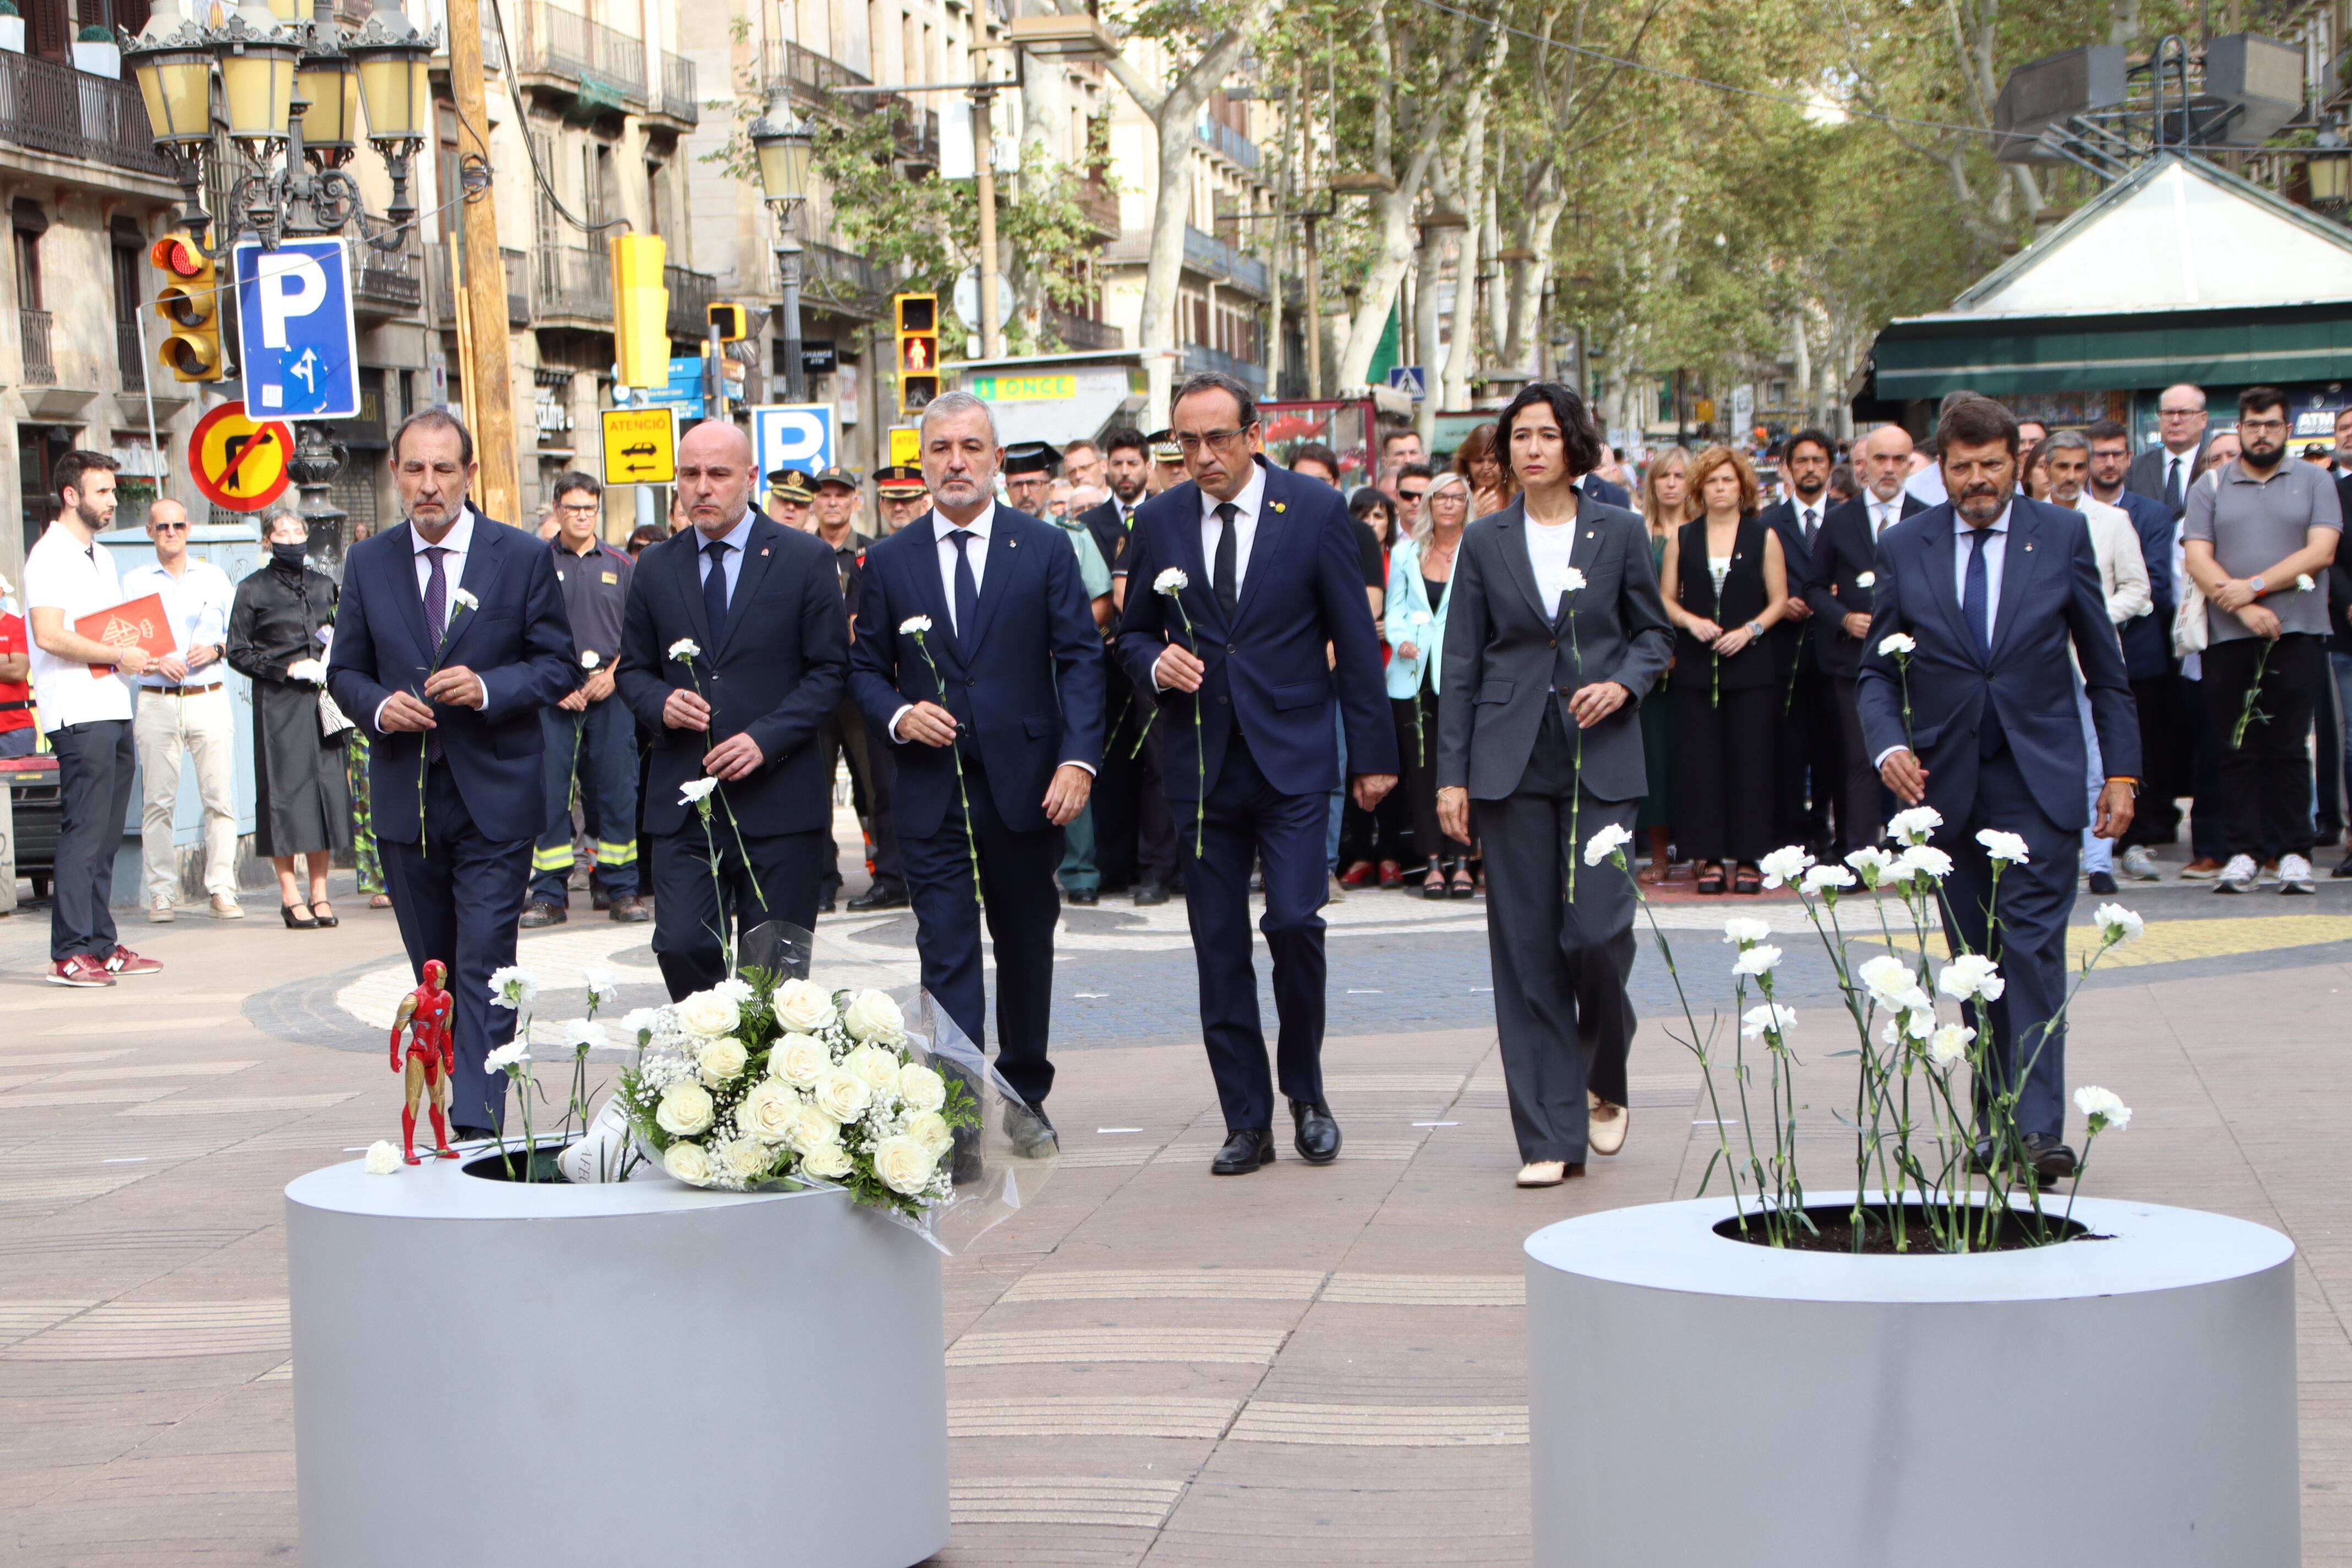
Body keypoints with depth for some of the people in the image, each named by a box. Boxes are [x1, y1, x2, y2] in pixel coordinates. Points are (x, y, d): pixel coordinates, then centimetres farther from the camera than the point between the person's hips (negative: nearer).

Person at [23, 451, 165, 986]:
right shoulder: (50, 555, -8)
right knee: (83, 834, -11)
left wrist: (141, 655, 8)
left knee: (106, 838, 10)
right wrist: (118, 656, -15)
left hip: (114, 710, 9)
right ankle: (70, 954, -10)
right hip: (79, 714, -9)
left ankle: (102, 946, 14)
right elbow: (49, 635, -19)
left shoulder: (100, 557, 21)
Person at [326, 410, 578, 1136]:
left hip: (495, 797, -3)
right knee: (434, 972, 13)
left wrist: (489, 688, -17)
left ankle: (478, 1125, -12)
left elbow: (559, 665, 0)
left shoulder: (523, 557, -1)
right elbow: (345, 671, 11)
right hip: (404, 797, 3)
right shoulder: (367, 563, 7)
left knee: (484, 967, -10)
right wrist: (378, 706, -11)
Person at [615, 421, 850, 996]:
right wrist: (661, 704, -7)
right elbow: (633, 669, 17)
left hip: (778, 796, -2)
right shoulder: (656, 568, 12)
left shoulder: (806, 559, 2)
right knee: (680, 948, -7)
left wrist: (767, 738, -14)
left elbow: (830, 670, -1)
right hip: (682, 802, 2)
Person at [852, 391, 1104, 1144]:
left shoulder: (1045, 548, 2)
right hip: (931, 791, 0)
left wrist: (1078, 758, -13)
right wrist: (898, 715, -11)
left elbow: (1081, 657, -1)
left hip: (1025, 785, 0)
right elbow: (866, 668, 11)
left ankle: (1025, 1094, 30)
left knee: (1027, 946, 13)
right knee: (947, 955, -5)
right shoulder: (889, 561, 5)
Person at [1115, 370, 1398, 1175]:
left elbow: (1354, 639, 1)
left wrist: (1373, 753, 0)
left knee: (1294, 922, -12)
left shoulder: (1317, 511, -1)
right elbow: (1133, 632, 16)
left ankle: (1306, 1094, 10)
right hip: (1200, 763, 3)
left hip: (1292, 755, -3)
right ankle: (1247, 1121, 12)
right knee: (1219, 945, 3)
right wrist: (1157, 664, -8)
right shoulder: (1158, 522, 5)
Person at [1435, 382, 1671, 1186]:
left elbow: (1654, 632, 13)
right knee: (1526, 947, -1)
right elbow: (1461, 664, 6)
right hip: (1512, 759, 1)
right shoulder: (1484, 542, 6)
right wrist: (1452, 773, 1)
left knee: (1597, 929, -11)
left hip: (1601, 758, -1)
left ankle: (1604, 1083, 20)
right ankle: (1550, 1137, 5)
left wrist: (1623, 683, -8)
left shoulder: (1619, 533, 5)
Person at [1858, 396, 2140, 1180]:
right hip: (1946, 781, 2)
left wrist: (2121, 770, 3)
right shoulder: (1903, 548, 5)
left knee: (2033, 946, -12)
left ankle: (2038, 1126, -16)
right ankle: (1995, 1122, 15)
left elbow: (2104, 665, 7)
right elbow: (1878, 668, 8)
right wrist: (1888, 743, -11)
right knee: (1975, 959, 7)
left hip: (2039, 777, -2)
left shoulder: (2062, 536, 3)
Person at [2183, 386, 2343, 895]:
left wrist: (2254, 586, -11)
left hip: (2296, 631, -1)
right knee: (2235, 749, 0)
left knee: (2289, 748, -2)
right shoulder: (2209, 488, 10)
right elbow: (2198, 557, 0)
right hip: (2228, 637, 1)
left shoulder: (2314, 482, 8)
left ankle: (2295, 853, 2)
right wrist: (2244, 608, -13)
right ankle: (2241, 853, 4)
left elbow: (2321, 551, -3)